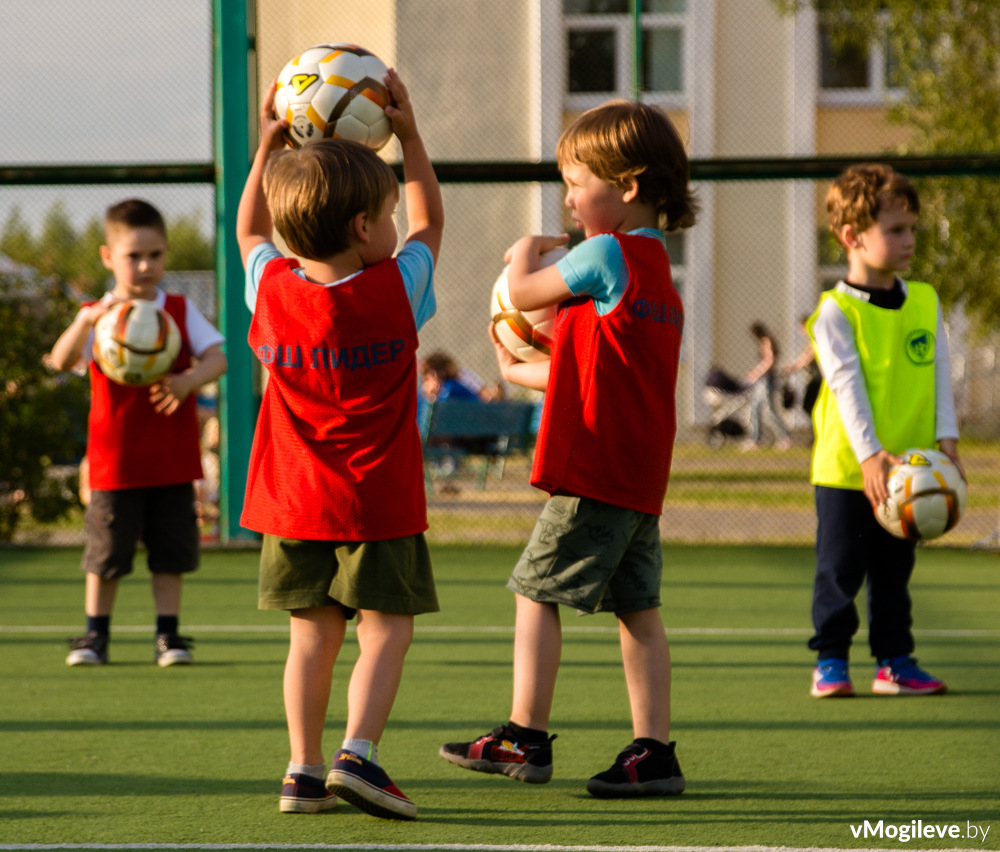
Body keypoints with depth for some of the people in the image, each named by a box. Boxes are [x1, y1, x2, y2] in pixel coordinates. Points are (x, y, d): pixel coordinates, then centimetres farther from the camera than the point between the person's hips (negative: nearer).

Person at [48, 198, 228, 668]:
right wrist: (88, 319, -38)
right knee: (105, 552, 3)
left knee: (170, 550, 4)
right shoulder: (95, 316, -1)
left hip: (172, 460, 1)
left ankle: (168, 633, 13)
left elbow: (216, 357, -5)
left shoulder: (180, 311, 4)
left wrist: (187, 381, -26)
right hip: (115, 464, -1)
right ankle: (95, 635, 15)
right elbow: (61, 360, -19)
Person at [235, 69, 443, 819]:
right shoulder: (395, 291, -10)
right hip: (379, 504, -4)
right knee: (386, 630, -1)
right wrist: (409, 136, 10)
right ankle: (359, 752, -17)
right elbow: (429, 223, 9)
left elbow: (250, 230, 20)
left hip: (293, 504, 4)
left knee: (312, 635, 10)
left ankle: (305, 770, 7)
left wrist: (268, 148, 18)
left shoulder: (272, 289, -2)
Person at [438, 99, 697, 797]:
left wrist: (528, 250, 17)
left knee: (537, 591, -1)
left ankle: (525, 738, 0)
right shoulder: (657, 269, 18)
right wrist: (520, 372, 34)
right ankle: (654, 753, 6)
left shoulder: (607, 253, -11)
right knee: (636, 607, 7)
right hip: (643, 474, 9)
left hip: (593, 466, -9)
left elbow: (523, 294, -3)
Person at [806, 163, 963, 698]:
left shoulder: (925, 302, 6)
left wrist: (946, 439, -5)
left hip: (907, 467, 5)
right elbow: (847, 384, -16)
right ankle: (830, 659, 11)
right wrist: (869, 454, -23)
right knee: (839, 568, 1)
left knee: (894, 569, 12)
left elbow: (939, 374, 6)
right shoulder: (836, 312, -10)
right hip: (845, 468, -5)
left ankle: (894, 661, 18)